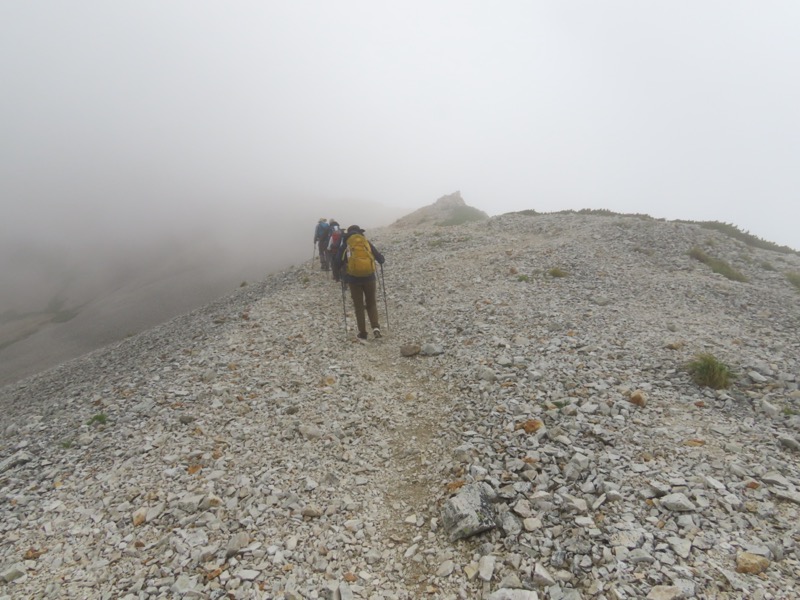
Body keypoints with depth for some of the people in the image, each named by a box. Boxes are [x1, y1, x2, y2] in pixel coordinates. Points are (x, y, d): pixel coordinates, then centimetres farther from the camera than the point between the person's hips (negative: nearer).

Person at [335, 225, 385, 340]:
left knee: (359, 306, 11)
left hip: (353, 279, -1)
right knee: (371, 304, 15)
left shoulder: (346, 245, 3)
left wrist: (342, 275, 18)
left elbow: (338, 262, 0)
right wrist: (381, 260, 28)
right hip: (369, 277, 1)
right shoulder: (367, 242, 6)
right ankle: (376, 327, -3)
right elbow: (380, 258, 4)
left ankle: (362, 332, 12)